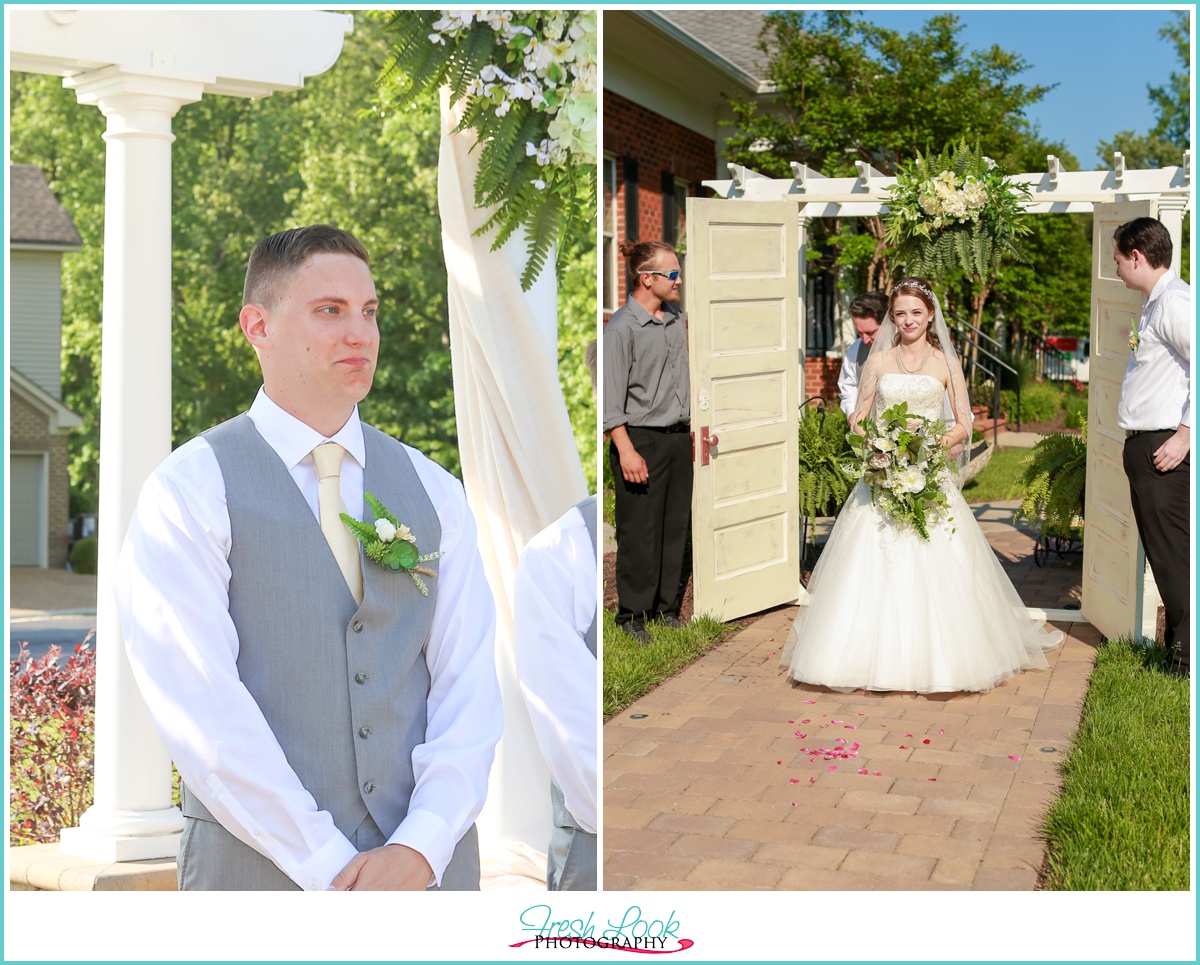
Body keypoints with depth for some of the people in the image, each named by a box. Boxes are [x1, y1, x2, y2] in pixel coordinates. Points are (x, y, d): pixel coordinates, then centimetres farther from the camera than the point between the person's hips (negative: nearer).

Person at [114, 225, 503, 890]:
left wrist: (421, 848, -13)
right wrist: (330, 866, -16)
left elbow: (469, 681, 0)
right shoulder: (187, 493, -6)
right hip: (265, 869, -3)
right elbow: (202, 709, -13)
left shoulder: (433, 493, 6)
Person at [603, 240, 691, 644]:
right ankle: (632, 615, 9)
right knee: (639, 532, -2)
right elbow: (611, 396, -13)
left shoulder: (678, 319, 11)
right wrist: (626, 451, -17)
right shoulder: (621, 327, -11)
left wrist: (693, 428, 19)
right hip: (642, 440, -7)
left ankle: (666, 608, 20)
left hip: (679, 439, 7)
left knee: (675, 528, 10)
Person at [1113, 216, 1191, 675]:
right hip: (1145, 445, 10)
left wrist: (1184, 435, -22)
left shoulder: (1175, 302, -15)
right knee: (1163, 551, 15)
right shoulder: (1156, 303, 17)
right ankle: (1178, 644, 23)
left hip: (1165, 447, -10)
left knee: (1172, 553, -4)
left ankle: (1187, 656, 3)